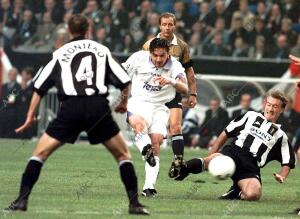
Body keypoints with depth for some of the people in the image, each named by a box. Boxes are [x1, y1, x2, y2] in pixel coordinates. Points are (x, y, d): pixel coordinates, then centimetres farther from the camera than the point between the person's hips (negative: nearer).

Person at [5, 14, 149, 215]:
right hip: (99, 106, 0)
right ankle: (135, 203, 7)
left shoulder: (60, 53, 17)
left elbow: (40, 87, 15)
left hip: (71, 108, 0)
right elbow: (124, 81, 15)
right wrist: (124, 104, 33)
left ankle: (22, 200, -1)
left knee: (40, 153, 10)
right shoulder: (102, 50, 18)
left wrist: (30, 117, 22)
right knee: (123, 154, 15)